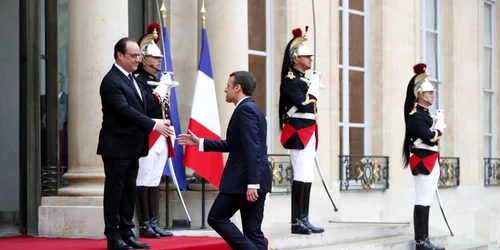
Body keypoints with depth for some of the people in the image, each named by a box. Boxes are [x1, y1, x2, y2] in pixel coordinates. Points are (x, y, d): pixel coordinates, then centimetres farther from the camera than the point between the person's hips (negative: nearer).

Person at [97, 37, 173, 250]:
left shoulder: (132, 78, 15)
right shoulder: (111, 81, -15)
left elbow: (140, 106, 20)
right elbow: (126, 110, -24)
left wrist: (158, 96, 3)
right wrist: (154, 125, -27)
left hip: (132, 146, 9)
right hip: (117, 146, -9)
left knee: (130, 192, 11)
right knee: (115, 191, -2)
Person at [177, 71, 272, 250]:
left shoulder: (245, 109, -12)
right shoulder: (250, 109, 19)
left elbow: (252, 149, -21)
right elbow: (234, 145, 26)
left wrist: (251, 183, -25)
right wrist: (200, 142, 27)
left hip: (245, 179, -9)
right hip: (255, 180, 9)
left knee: (216, 218, 0)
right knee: (253, 230, 7)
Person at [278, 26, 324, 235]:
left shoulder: (303, 79, 18)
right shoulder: (290, 80, -10)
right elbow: (303, 104, -21)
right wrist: (314, 86, -10)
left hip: (308, 133, 10)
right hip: (298, 133, -10)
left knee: (307, 177, 8)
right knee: (301, 177, -11)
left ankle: (304, 220, 11)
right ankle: (296, 222, -8)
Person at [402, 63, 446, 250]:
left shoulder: (426, 113, 17)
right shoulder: (416, 115, -13)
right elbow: (430, 138, -21)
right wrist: (439, 124, -7)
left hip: (431, 162, 10)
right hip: (423, 162, -10)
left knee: (427, 202, 9)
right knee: (422, 202, -10)